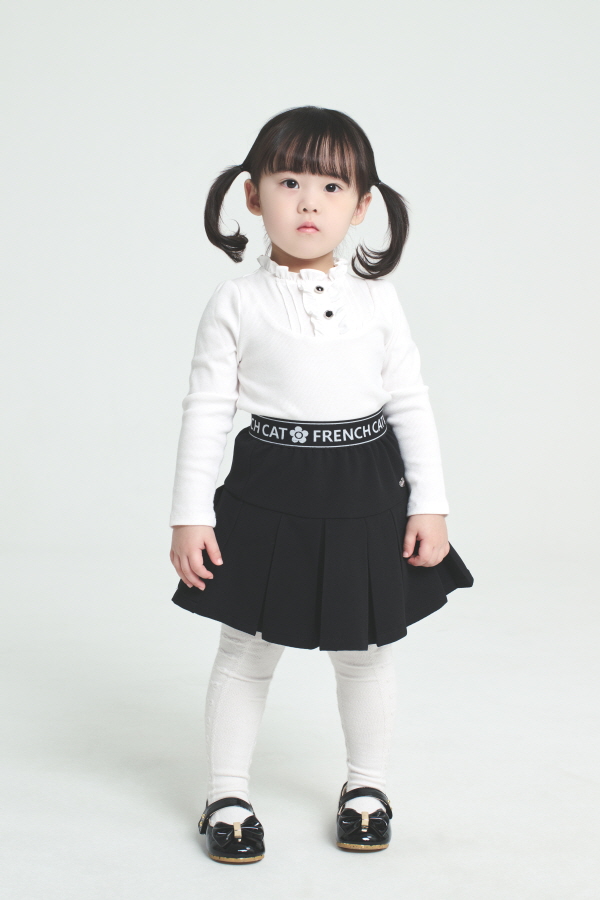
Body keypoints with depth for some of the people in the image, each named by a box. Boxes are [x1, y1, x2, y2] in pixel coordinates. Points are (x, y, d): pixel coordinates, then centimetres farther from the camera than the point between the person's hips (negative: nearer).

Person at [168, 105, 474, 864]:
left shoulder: (375, 296, 0)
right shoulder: (236, 303, -5)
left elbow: (410, 402, 3)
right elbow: (207, 410, -3)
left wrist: (430, 505, -1)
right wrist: (189, 516, -6)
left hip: (366, 494, 2)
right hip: (268, 494, -1)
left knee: (365, 653, 14)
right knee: (246, 652, 9)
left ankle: (366, 786, 34)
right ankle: (226, 795, 26)